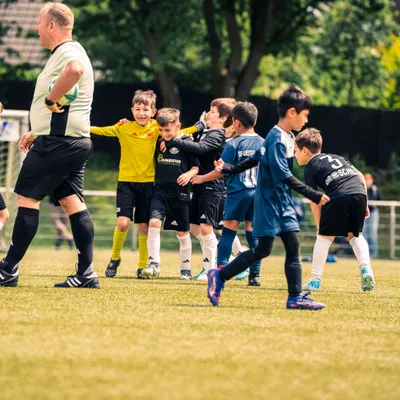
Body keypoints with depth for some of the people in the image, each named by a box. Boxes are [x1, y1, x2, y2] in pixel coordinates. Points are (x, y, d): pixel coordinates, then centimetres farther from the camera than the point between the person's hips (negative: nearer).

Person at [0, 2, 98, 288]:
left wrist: (50, 99, -29)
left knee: (27, 197, -5)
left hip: (58, 142, -10)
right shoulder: (68, 53, 20)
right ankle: (86, 273, 2)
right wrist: (37, 132, 26)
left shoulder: (67, 52, -14)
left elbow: (74, 71, -42)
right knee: (72, 201, 7)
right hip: (76, 139, 10)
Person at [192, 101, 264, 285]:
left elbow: (222, 170, -6)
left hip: (237, 193, -4)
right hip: (257, 193, 4)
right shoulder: (263, 143, 4)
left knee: (228, 232, 2)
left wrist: (202, 178, 7)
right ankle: (255, 274, 3)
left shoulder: (234, 144, -8)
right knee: (253, 233, 7)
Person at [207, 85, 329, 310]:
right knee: (263, 250, -6)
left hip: (283, 203, 9)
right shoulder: (277, 139, -18)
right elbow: (284, 176, -23)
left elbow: (257, 158, 20)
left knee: (293, 247, 1)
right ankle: (219, 278, 5)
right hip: (269, 200, -9)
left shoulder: (288, 137, 13)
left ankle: (295, 297, -1)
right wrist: (314, 196, -25)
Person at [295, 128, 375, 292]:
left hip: (339, 196, -5)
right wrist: (364, 204, 25)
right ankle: (366, 269, 4)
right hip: (360, 193, 5)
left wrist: (319, 226, 15)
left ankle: (315, 279, 9)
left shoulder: (310, 168, 15)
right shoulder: (337, 157, 33)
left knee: (324, 236, 8)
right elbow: (360, 176, 25)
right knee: (354, 235, 24)